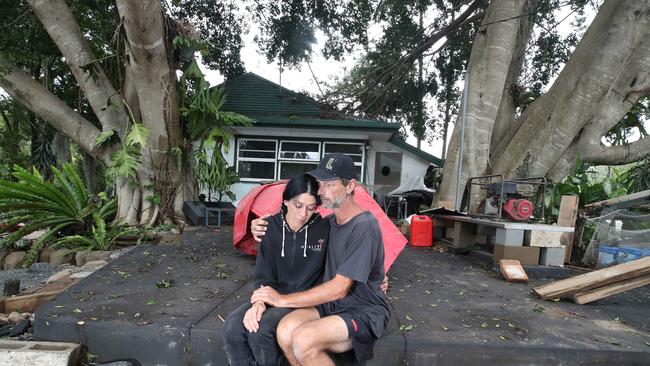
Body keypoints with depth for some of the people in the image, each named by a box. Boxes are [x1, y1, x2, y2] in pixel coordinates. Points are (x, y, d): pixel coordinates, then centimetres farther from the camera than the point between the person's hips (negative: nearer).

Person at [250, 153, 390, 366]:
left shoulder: (364, 227, -20)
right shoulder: (330, 222, 4)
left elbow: (339, 288, -22)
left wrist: (282, 299, -16)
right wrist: (267, 230, 1)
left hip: (364, 311, -6)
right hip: (332, 303, 6)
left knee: (303, 342, -28)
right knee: (285, 331, -19)